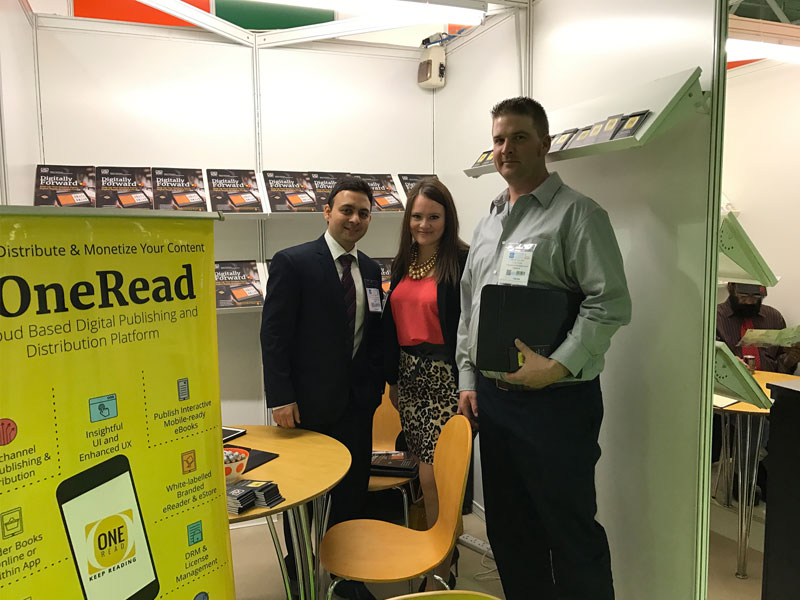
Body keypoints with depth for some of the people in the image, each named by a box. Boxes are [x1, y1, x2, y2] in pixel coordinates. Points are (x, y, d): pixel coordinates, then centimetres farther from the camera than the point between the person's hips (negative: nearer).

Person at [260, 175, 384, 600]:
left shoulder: (370, 270, 9)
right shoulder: (293, 262, -9)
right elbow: (274, 334, -12)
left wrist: (376, 387, 7)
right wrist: (280, 397, -16)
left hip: (357, 404, 5)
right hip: (309, 404, -4)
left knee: (352, 492, 13)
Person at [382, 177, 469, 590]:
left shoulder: (463, 261, -10)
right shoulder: (403, 265, 11)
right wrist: (393, 378, 17)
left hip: (446, 376, -6)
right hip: (410, 374, 7)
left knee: (433, 477, -4)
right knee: (427, 471, 15)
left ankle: (439, 575, 14)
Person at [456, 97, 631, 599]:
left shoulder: (577, 214, -8)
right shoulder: (488, 223, 14)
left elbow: (611, 303, -16)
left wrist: (556, 367, -22)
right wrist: (469, 378, 11)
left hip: (556, 400, -7)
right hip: (491, 397, 7)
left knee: (571, 533, 6)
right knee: (508, 529, 19)